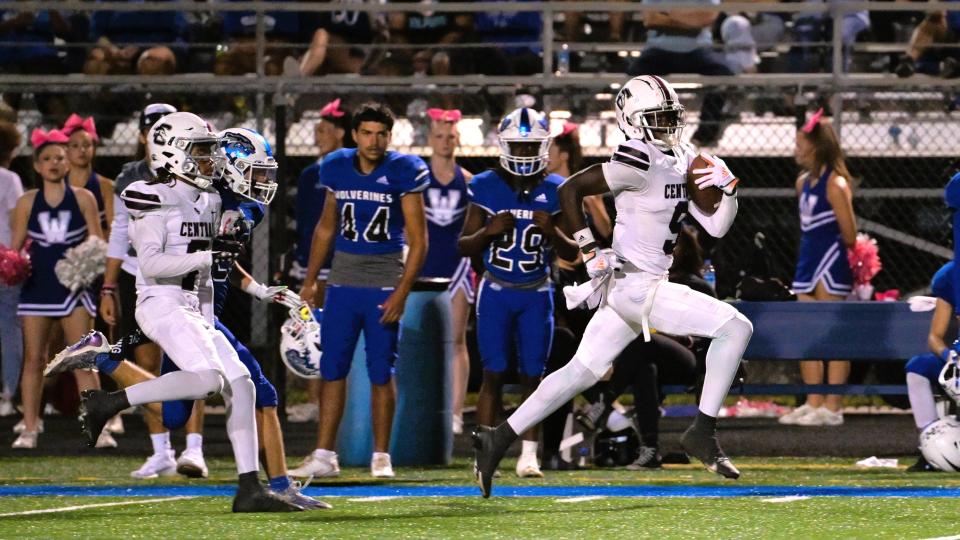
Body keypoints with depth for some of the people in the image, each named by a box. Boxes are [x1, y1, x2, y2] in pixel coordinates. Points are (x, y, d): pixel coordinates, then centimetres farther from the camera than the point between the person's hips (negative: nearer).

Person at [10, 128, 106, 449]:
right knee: (33, 359, 2)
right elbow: (15, 247, 9)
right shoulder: (27, 203, 6)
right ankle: (29, 428, 5)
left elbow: (97, 242, 3)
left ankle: (97, 428, -5)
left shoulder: (83, 199, 3)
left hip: (73, 287, -2)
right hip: (37, 287, 2)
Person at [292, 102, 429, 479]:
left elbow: (418, 240, -7)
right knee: (332, 369, 2)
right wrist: (309, 281, 15)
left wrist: (401, 293, -14)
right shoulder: (337, 169, 4)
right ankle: (324, 455, 5)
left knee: (381, 373, 1)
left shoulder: (402, 172, -8)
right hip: (343, 282, 4)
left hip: (384, 284, -4)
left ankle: (381, 456, 10)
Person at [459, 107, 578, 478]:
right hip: (496, 292, -1)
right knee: (493, 374, -6)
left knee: (533, 375, 0)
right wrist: (488, 231, -19)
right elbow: (464, 246, 1)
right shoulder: (486, 187, -3)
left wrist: (553, 232, -18)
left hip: (536, 294, 1)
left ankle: (528, 455, 6)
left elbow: (572, 253, 2)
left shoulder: (554, 191, -1)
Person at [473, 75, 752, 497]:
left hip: (625, 287, 9)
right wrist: (590, 253, -12)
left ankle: (499, 439, 18)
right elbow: (570, 190, -13)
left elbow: (716, 226, 14)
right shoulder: (640, 160, -14)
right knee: (734, 327, -11)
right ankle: (702, 433, -9)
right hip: (635, 285, -9)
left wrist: (728, 190, -4)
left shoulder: (682, 162, 12)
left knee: (582, 372, 14)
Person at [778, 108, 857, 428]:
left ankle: (832, 408, -2)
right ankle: (813, 403, 16)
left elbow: (849, 234, -13)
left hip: (831, 270, -9)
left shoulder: (835, 185, -14)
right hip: (809, 268, 9)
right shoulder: (804, 182, 13)